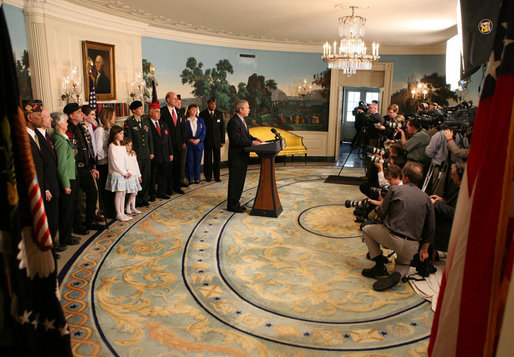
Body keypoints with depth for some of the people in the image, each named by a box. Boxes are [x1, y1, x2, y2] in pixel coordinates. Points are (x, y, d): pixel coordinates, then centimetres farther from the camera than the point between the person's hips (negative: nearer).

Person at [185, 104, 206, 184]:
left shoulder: (200, 120, 11)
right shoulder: (185, 121, 0)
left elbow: (203, 131, 5)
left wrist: (198, 139, -9)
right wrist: (189, 140, -16)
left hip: (199, 144, 3)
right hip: (189, 145, -3)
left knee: (198, 162, 6)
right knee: (190, 162, 0)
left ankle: (197, 178, 15)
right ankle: (190, 179, 9)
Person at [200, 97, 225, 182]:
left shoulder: (219, 114, 6)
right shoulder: (202, 114, 1)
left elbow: (222, 127, 6)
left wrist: (223, 140, -1)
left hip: (217, 140, 2)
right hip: (207, 141, -1)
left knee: (217, 159, 5)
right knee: (207, 159, 4)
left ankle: (217, 176, 15)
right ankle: (208, 176, 15)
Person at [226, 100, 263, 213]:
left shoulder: (241, 120, 14)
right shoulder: (233, 122, -19)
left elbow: (246, 135, 22)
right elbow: (236, 140, -24)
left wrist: (255, 139, 5)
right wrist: (252, 143, -23)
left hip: (243, 156, 10)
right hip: (236, 157, -10)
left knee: (240, 181, 15)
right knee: (235, 181, -2)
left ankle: (235, 203, 26)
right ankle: (232, 205, 9)